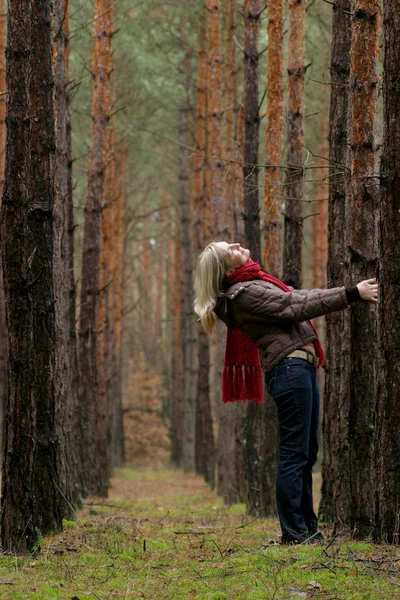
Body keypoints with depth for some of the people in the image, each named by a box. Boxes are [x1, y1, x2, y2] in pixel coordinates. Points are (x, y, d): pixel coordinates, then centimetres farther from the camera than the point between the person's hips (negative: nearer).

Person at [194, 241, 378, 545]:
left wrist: (353, 291, 16)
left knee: (306, 454, 12)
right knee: (295, 454, -9)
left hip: (302, 368, 10)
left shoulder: (255, 284, 19)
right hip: (290, 368, -10)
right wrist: (351, 294, -13)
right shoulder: (244, 293, -11)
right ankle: (294, 533, -8)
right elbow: (298, 306, -15)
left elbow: (299, 297, 20)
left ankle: (308, 529, 16)